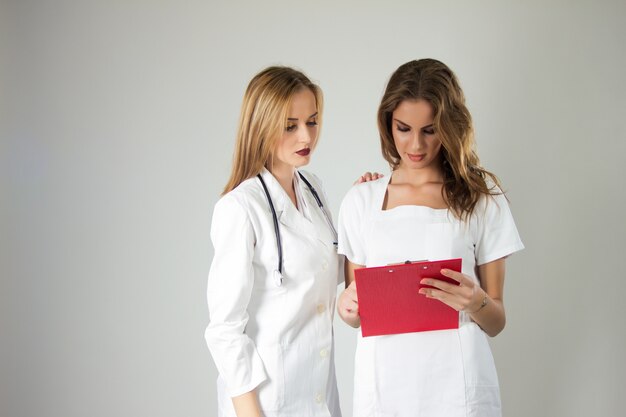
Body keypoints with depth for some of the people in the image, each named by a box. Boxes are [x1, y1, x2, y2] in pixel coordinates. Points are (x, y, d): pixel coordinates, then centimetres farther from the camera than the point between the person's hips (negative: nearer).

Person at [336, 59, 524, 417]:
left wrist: (476, 303, -19)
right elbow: (356, 315, 8)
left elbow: (496, 323, 1)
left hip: (457, 386, -1)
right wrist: (348, 307, -14)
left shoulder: (482, 196, -2)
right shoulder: (360, 200, 3)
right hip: (384, 383, 2)